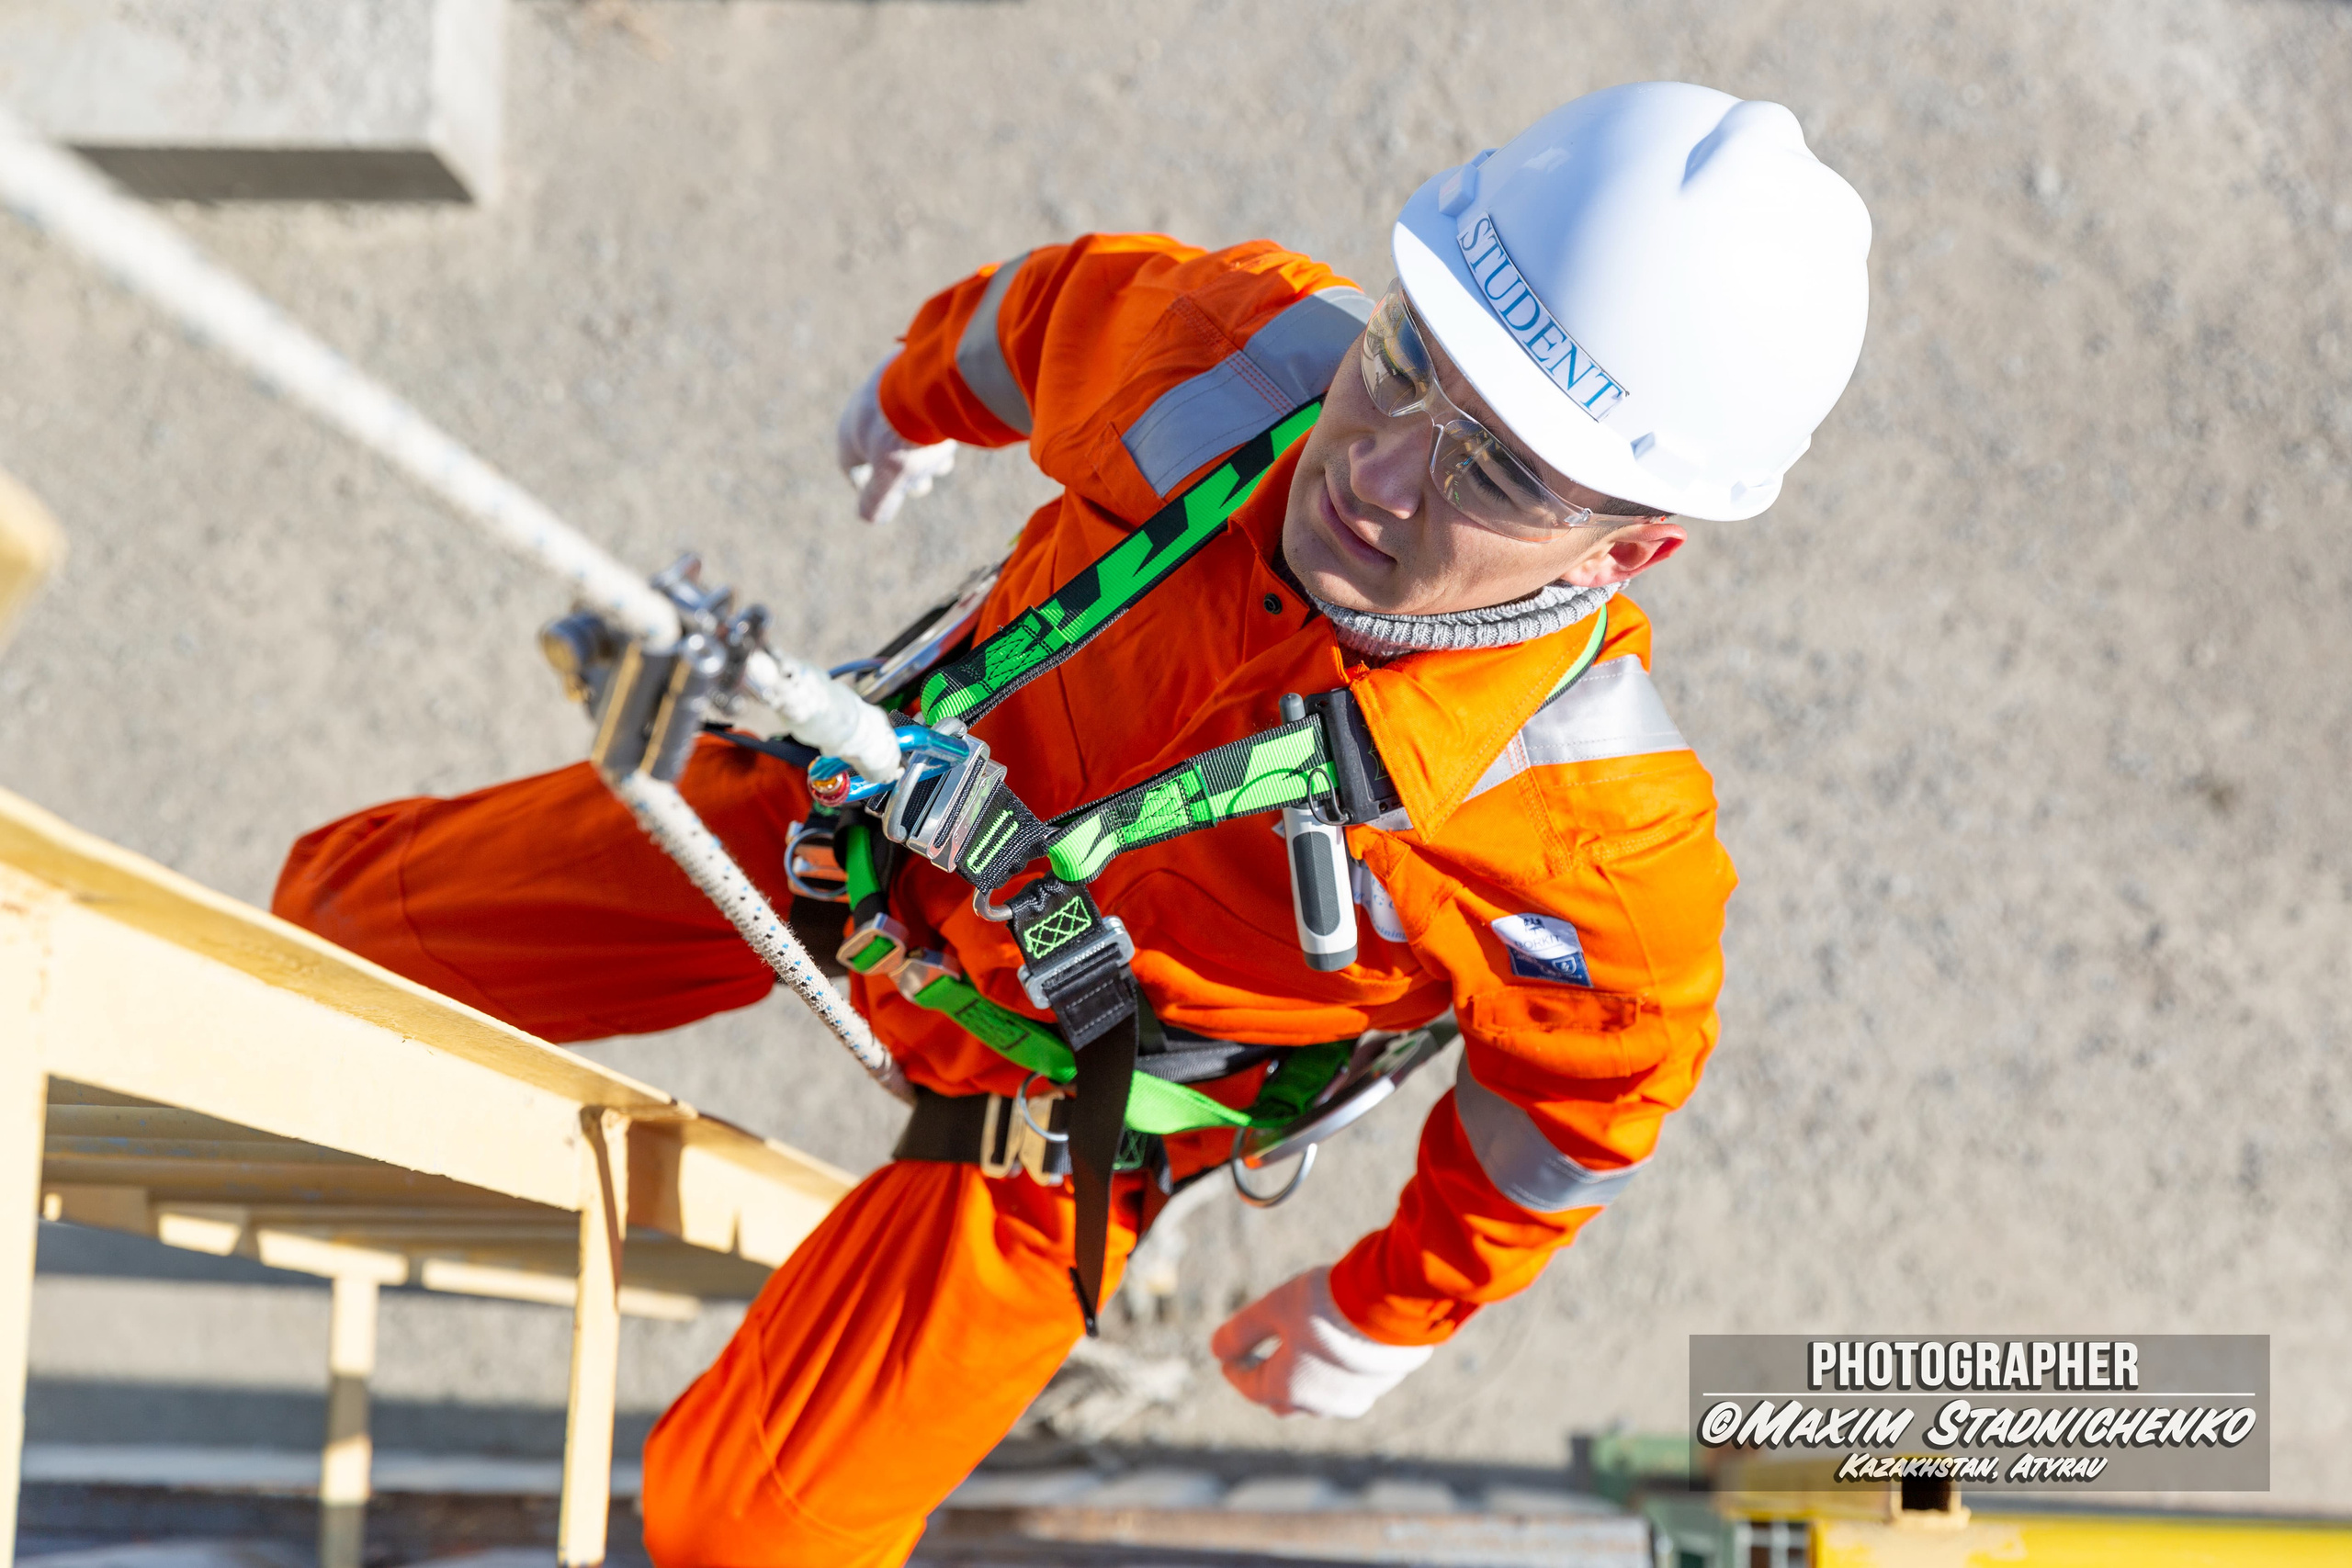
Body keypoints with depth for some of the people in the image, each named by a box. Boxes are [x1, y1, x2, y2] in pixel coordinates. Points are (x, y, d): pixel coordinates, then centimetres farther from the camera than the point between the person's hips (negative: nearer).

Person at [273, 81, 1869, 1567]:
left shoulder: (1604, 849, -38)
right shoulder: (1232, 340, -30)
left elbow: (1586, 1095, -14)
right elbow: (1052, 305, -4)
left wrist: (1391, 1311, 2)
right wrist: (921, 396, 19)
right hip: (880, 810, 4)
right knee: (349, 911, 11)